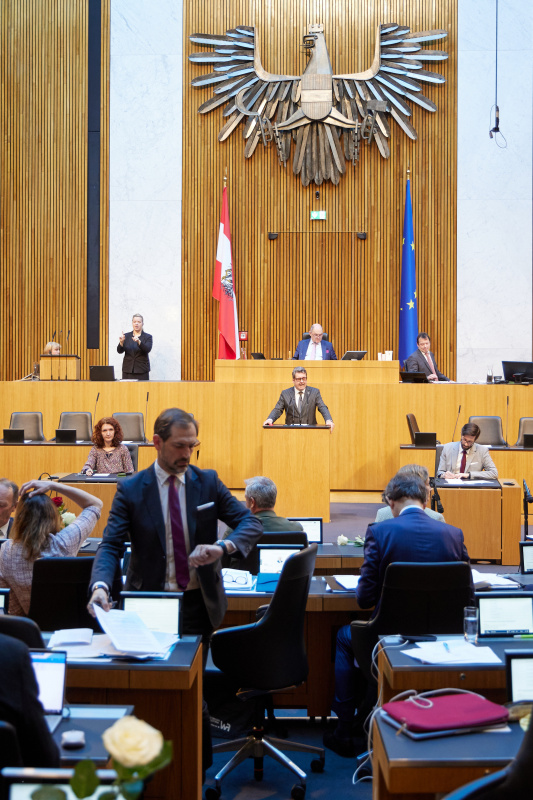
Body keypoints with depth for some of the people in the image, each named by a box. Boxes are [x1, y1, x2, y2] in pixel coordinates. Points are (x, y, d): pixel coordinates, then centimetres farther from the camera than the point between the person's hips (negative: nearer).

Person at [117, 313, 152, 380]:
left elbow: (147, 349, -13)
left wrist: (138, 341, -30)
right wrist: (121, 342, -20)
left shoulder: (148, 337, 4)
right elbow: (119, 351, 1)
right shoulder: (126, 336, 10)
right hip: (127, 370, 2)